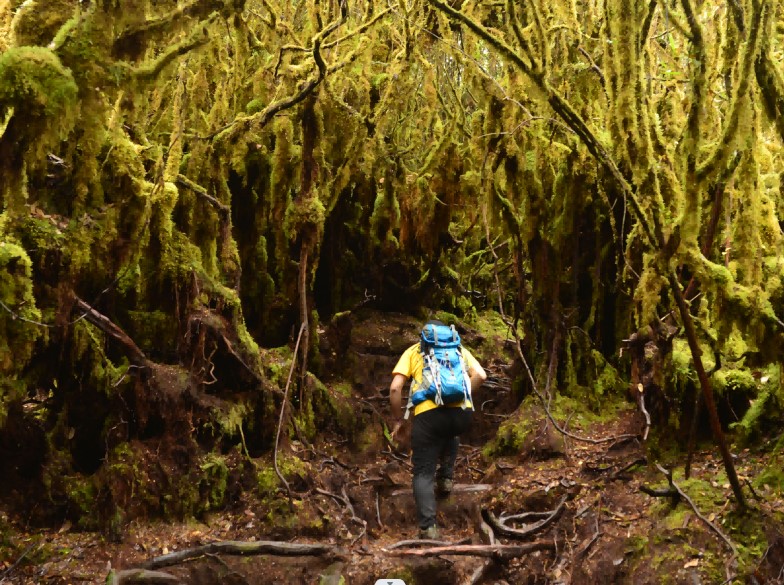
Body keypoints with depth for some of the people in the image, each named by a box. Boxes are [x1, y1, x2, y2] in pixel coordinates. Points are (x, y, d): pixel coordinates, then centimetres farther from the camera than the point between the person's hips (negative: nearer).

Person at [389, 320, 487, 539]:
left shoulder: (413, 352, 20)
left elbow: (395, 388, 7)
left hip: (429, 414, -3)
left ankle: (428, 527, -6)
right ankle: (445, 478, 29)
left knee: (423, 473, 7)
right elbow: (480, 375, 9)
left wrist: (397, 419, 18)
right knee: (451, 435, 40)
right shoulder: (458, 349, 26)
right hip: (463, 413, 3)